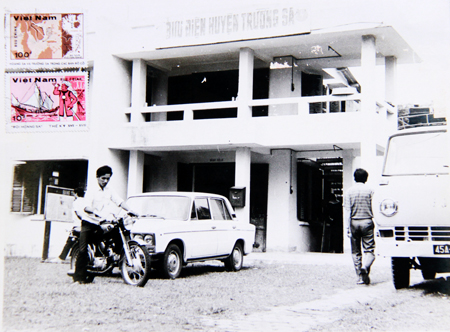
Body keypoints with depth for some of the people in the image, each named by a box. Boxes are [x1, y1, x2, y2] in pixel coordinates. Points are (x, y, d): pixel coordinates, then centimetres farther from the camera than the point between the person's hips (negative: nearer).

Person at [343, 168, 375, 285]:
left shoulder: (349, 192, 1)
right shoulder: (370, 191, -1)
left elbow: (347, 211, -4)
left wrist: (348, 227, -3)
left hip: (354, 223, 1)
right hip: (367, 222, -1)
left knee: (356, 252, 10)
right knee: (369, 250, 3)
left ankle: (360, 277, 10)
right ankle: (365, 266, -26)